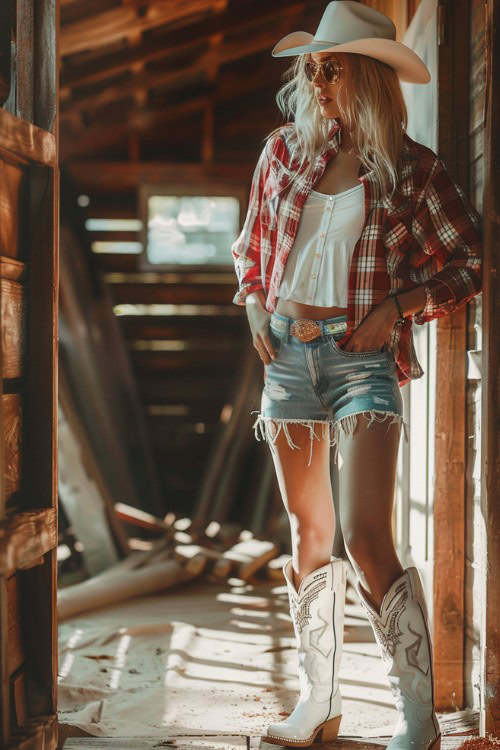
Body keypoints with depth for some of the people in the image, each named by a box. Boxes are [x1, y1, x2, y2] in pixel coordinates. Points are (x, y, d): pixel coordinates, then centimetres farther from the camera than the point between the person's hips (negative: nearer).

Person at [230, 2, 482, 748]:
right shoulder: (285, 150, 8)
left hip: (362, 357, -4)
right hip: (288, 352, 5)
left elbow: (470, 261, 1)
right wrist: (255, 309, 7)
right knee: (308, 532, 10)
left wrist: (398, 307, -10)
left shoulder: (412, 168, -2)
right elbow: (252, 243, 21)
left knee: (366, 537, -15)